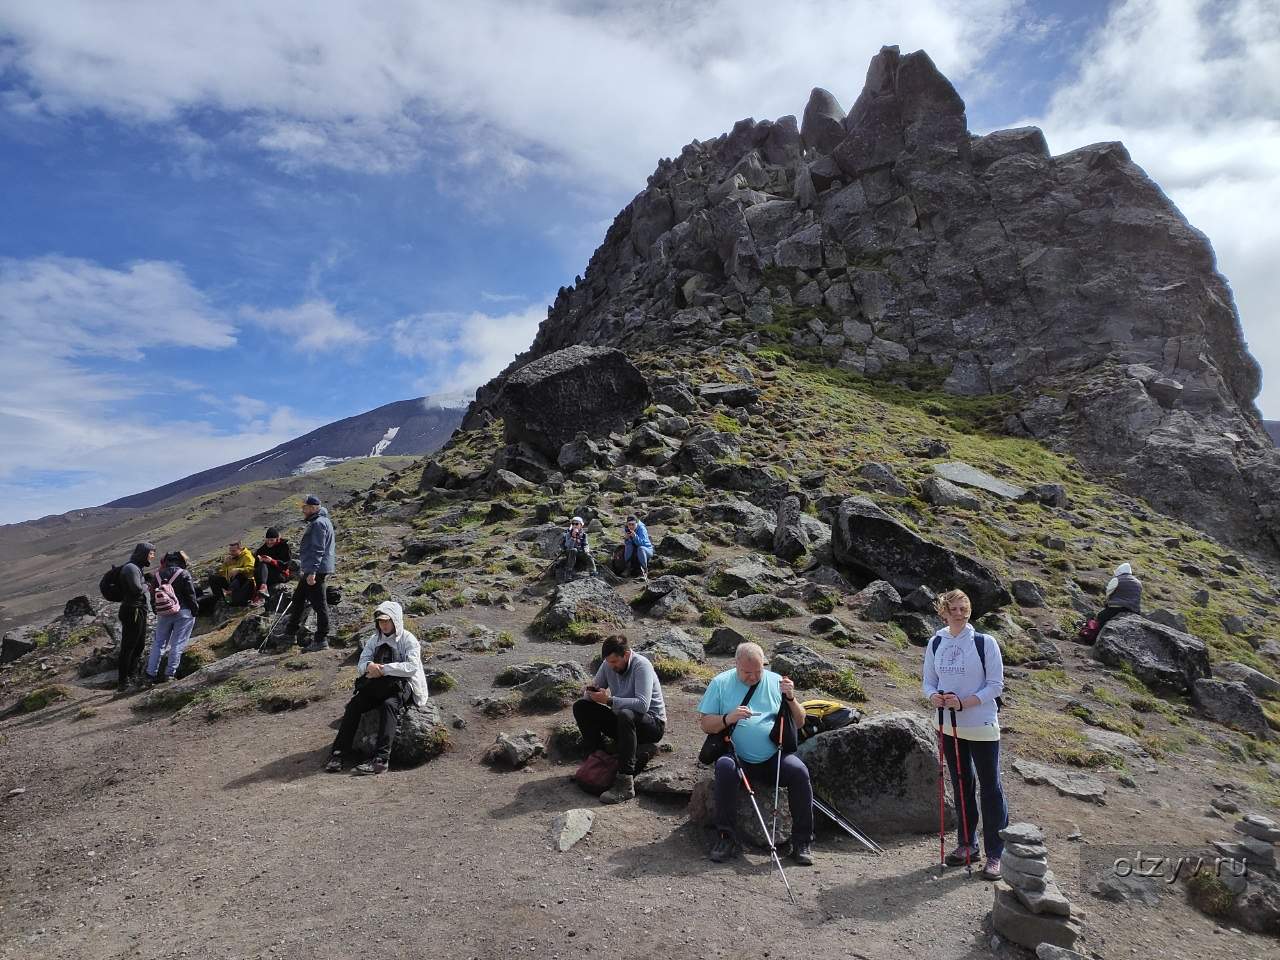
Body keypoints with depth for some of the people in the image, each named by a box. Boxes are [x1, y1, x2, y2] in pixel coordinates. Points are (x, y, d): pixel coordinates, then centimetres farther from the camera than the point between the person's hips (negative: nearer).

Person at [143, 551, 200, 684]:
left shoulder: (159, 575, 7)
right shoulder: (184, 574, -10)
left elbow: (154, 595, 13)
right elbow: (191, 595, -11)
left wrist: (157, 612, 21)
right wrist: (195, 610, -1)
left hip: (163, 613, 5)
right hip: (183, 613, -5)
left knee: (158, 643, 13)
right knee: (177, 644, 0)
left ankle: (151, 674, 13)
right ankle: (170, 673, 0)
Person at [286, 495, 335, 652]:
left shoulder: (319, 523, -16)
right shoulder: (316, 522, 19)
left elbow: (318, 550, -23)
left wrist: (312, 572, -26)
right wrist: (304, 569, 28)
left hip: (316, 570, -11)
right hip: (310, 570, 11)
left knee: (319, 604, -7)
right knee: (298, 598, 20)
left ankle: (321, 641, -4)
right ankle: (290, 633, 31)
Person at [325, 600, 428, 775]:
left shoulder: (408, 639, -4)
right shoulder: (374, 639, 12)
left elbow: (412, 666, -18)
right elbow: (361, 665, 5)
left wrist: (383, 669, -22)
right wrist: (369, 666, -20)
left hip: (403, 685, -5)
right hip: (378, 686, 5)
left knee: (389, 704, -35)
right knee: (354, 704, -20)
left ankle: (381, 759, -40)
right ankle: (337, 753, -20)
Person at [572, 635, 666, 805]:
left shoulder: (641, 665, -21)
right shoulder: (608, 665, -1)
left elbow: (643, 704, -33)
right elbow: (592, 692, 9)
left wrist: (609, 700, -33)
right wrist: (590, 692, -16)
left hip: (653, 723, -7)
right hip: (623, 721, 7)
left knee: (625, 714, -40)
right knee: (581, 707, -5)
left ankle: (626, 783, -38)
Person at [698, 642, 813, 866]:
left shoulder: (775, 681, 8)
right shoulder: (721, 683, 3)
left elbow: (799, 723, 8)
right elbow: (705, 725, 1)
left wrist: (790, 699, -11)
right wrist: (728, 718, -18)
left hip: (773, 758, 2)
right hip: (738, 758, -1)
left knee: (799, 770, -25)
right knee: (724, 767, -32)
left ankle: (802, 842, -10)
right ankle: (727, 838, -18)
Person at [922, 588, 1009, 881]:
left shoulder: (985, 642, -10)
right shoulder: (936, 643, 2)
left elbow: (996, 684, -9)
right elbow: (928, 681, 8)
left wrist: (964, 702, -20)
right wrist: (934, 697, -14)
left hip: (982, 726, -4)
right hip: (949, 726, 4)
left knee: (990, 787, 1)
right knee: (961, 786, 15)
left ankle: (995, 854, 11)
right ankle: (967, 844, 29)